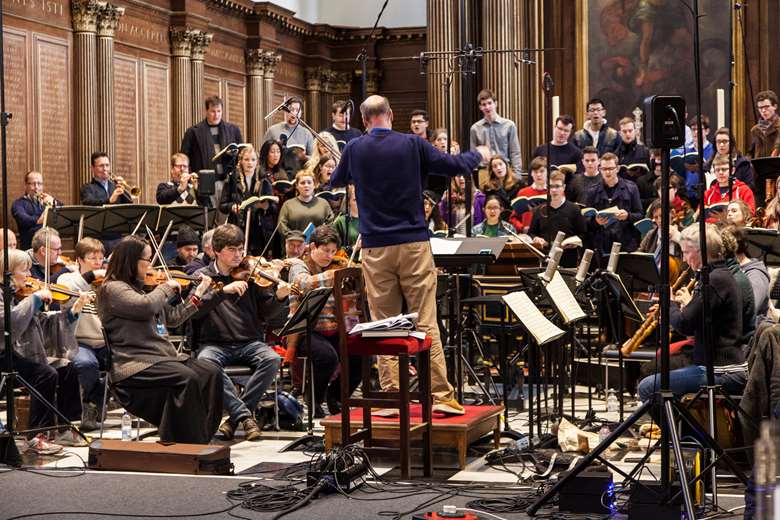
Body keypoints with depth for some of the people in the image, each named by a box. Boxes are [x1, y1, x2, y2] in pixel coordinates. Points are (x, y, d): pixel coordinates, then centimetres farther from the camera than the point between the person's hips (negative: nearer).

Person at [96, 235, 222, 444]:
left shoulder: (141, 287, 22)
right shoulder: (112, 288, -5)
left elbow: (173, 317, 25)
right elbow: (145, 306, -21)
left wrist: (198, 294, 20)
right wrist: (166, 287, -4)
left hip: (162, 356, 9)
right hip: (134, 363, -8)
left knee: (210, 374, -12)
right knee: (186, 378, -30)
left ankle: (201, 439, -13)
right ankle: (185, 442, -23)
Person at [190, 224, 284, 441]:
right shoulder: (203, 276, 5)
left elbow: (264, 310, 4)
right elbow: (194, 311, -12)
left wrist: (278, 296, -16)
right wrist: (224, 291, -23)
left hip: (249, 343, 2)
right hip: (214, 344, -2)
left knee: (272, 359, -28)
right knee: (205, 361, -34)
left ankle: (235, 417, -19)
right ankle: (245, 416, -25)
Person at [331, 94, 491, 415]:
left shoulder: (355, 150, 1)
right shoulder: (412, 145, -3)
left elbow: (336, 182, 20)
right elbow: (455, 165, 4)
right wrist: (479, 155, 25)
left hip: (376, 247, 1)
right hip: (413, 244, -1)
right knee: (426, 323, 0)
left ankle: (391, 395, 5)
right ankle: (441, 394, -1)